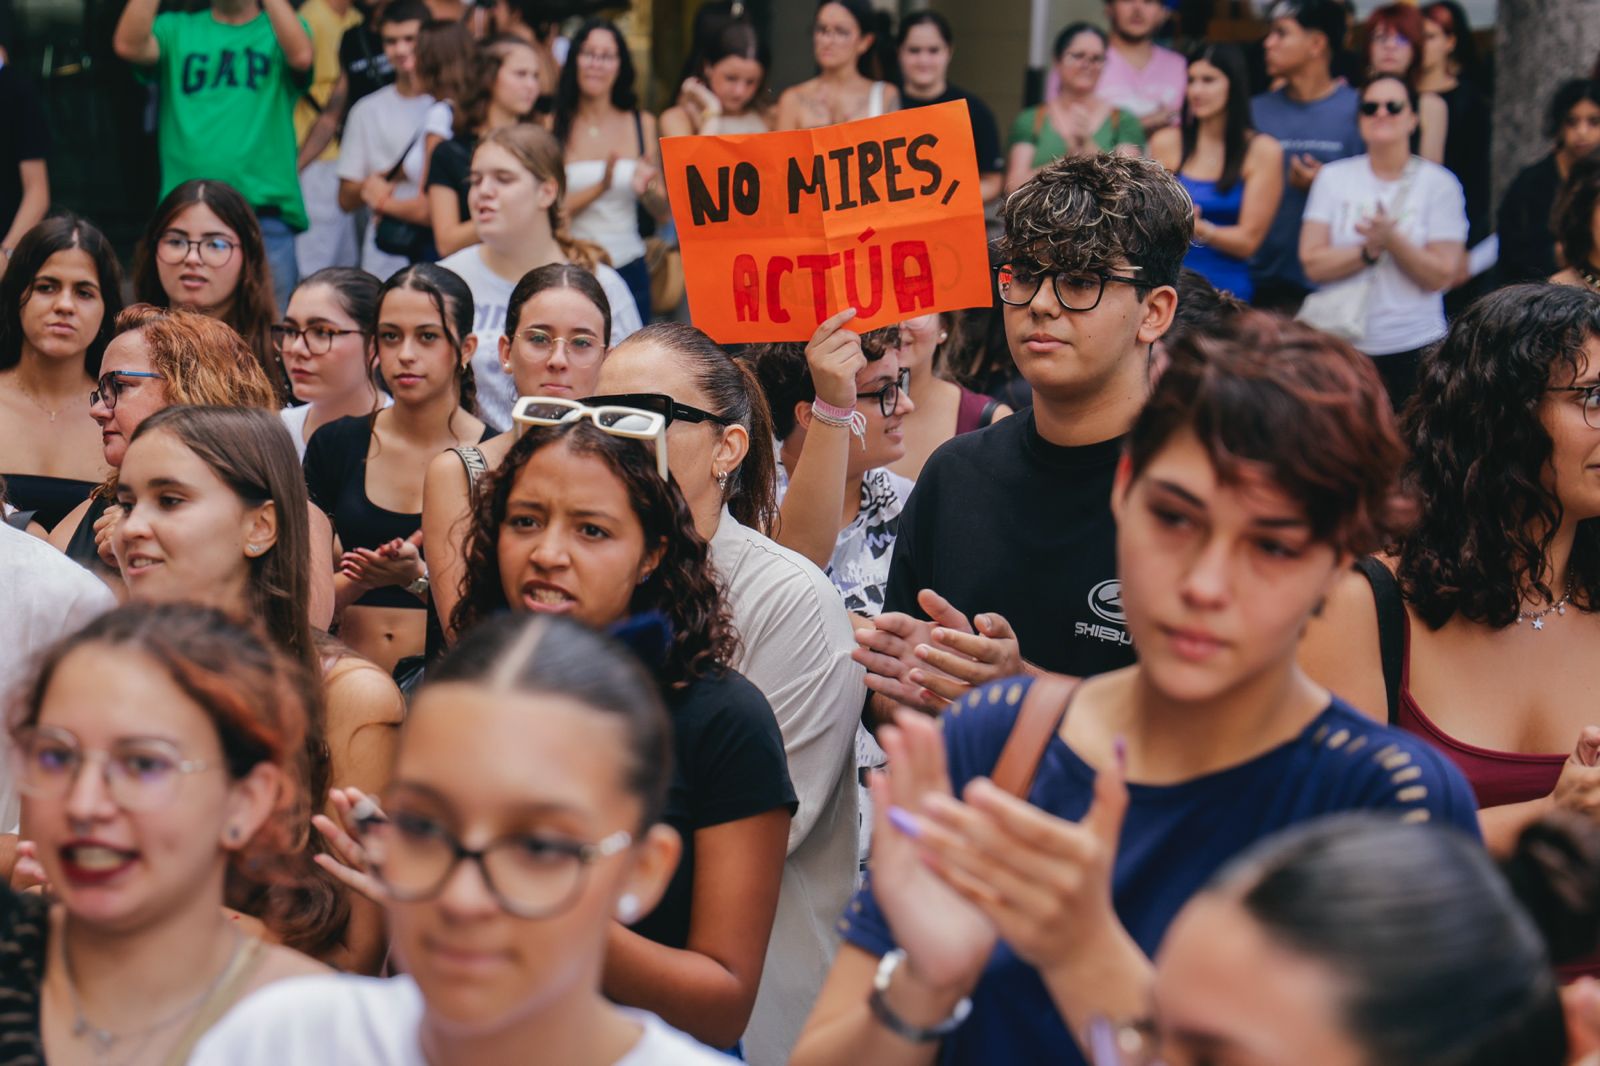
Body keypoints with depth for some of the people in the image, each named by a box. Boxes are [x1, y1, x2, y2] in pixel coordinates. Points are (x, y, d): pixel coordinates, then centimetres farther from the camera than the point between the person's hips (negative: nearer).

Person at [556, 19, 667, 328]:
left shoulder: (643, 123, 8)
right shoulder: (554, 126, -2)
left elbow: (663, 213, 8)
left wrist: (646, 190, -12)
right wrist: (599, 188, -19)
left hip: (629, 270, 3)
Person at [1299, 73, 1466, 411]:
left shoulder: (1439, 183, 2)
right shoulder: (1333, 178, 7)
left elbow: (1441, 276, -5)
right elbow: (1312, 263, -2)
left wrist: (1392, 240, -16)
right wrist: (1370, 250, -14)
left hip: (1415, 348, -1)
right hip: (1343, 344, 1)